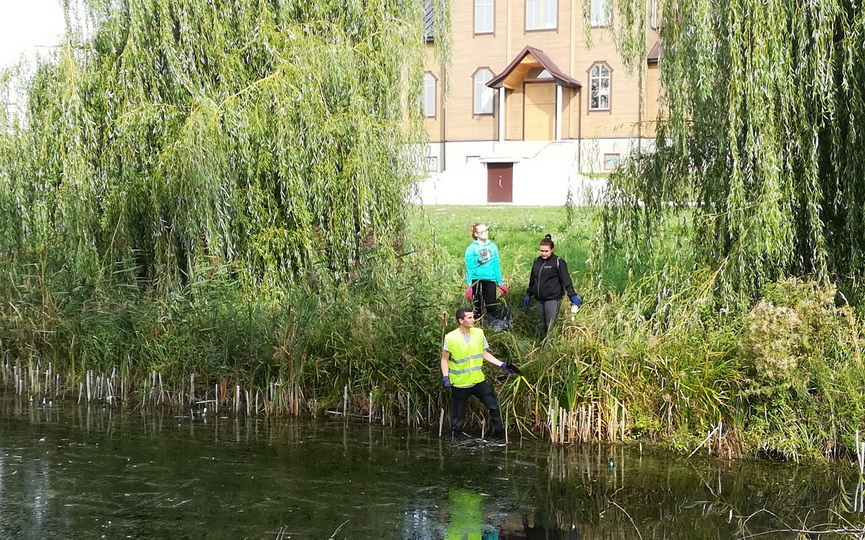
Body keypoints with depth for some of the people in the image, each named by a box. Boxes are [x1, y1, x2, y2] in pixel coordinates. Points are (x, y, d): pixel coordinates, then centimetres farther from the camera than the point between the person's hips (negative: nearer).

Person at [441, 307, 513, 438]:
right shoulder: (450, 338, -13)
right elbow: (445, 359, -4)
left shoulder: (479, 333, -1)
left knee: (494, 406, 1)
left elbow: (485, 354, 9)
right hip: (459, 383, -4)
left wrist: (501, 365, 1)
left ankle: (500, 434, 19)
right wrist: (445, 376, -17)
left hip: (478, 381, 4)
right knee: (458, 418, 4)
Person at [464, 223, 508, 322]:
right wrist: (469, 285, -10)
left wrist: (500, 283, 13)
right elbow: (469, 268, -4)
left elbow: (496, 265, 13)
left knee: (492, 306, -1)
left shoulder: (492, 247, 8)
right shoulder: (471, 248, -3)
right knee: (478, 307, 6)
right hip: (477, 280, -2)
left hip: (490, 280, 2)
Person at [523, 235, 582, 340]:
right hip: (539, 299, 6)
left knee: (550, 326, -9)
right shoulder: (537, 261, 11)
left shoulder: (558, 262, -7)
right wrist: (528, 294, 24)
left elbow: (566, 280, -13)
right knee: (541, 325, 10)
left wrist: (573, 295, -22)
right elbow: (532, 279, 22)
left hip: (552, 299, -6)